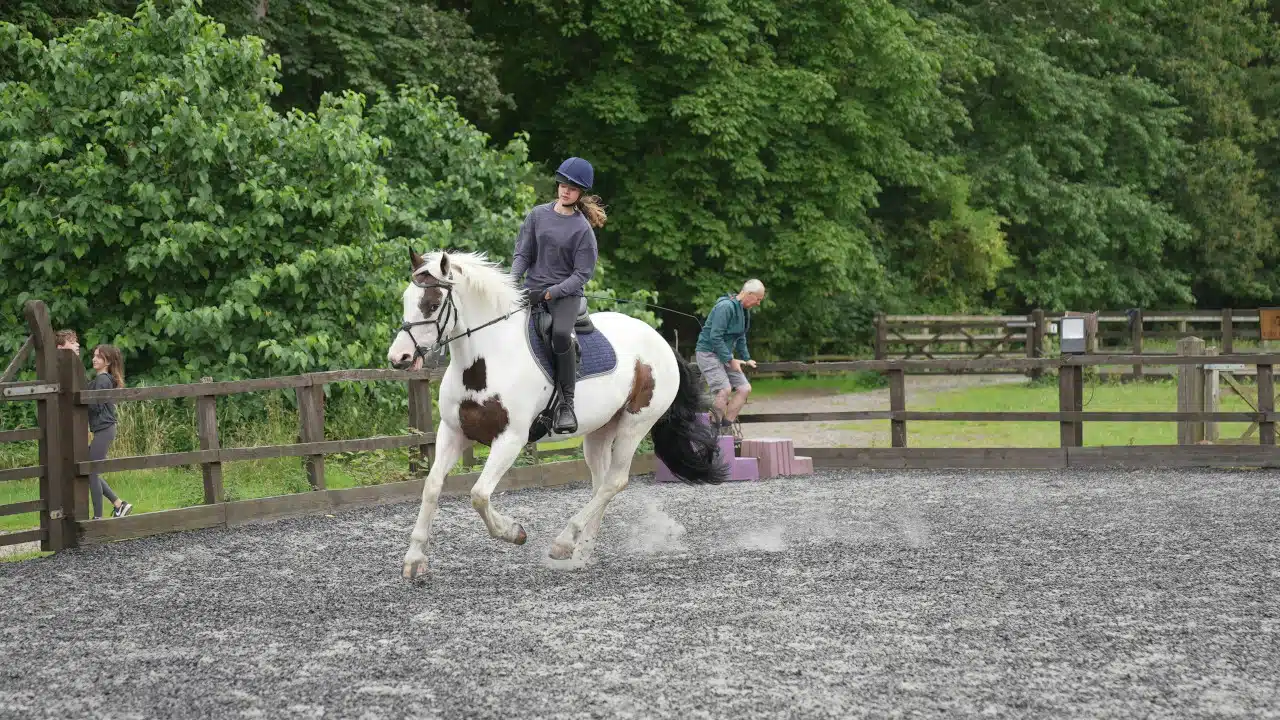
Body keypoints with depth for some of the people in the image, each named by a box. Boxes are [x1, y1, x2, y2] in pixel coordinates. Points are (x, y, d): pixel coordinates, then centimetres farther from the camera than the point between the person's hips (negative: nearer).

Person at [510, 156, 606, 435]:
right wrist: (512, 280, -9)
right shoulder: (538, 215, 6)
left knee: (560, 333, -31)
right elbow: (523, 253, 9)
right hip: (532, 289, 4)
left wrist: (551, 293, -17)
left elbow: (583, 273, -7)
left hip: (565, 293, -4)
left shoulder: (582, 229, -5)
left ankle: (567, 405, -22)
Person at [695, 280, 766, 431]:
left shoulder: (743, 310, 12)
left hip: (724, 355, 10)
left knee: (744, 388, 1)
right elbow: (715, 337, -24)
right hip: (708, 352, -10)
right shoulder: (725, 307, -20)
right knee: (724, 389, -23)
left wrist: (746, 359, 22)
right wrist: (730, 360, -20)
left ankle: (726, 426, 4)